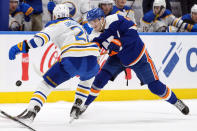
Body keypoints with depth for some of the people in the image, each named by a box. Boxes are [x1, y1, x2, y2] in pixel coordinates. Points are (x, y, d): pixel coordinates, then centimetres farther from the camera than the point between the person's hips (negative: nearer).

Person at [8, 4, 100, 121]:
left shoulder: (56, 25, 14)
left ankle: (31, 111, -12)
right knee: (87, 78, 38)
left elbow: (42, 37, -5)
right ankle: (77, 108, 29)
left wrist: (23, 46, -8)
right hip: (91, 59, 5)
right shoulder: (78, 25, 34)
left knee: (48, 82, 5)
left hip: (72, 60, -5)